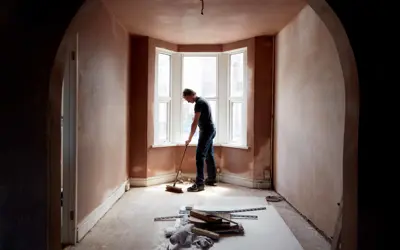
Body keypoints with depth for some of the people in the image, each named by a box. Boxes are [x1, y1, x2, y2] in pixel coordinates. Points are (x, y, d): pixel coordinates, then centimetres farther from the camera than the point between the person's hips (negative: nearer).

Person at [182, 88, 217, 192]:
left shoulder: (199, 103, -16)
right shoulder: (202, 100, 15)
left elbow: (195, 123, -20)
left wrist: (189, 139, -18)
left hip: (206, 131, -11)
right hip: (210, 130, 11)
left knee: (200, 156, -13)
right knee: (209, 155, 15)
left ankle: (199, 183, -14)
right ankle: (211, 179, 25)